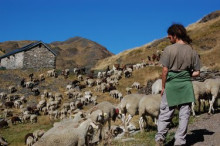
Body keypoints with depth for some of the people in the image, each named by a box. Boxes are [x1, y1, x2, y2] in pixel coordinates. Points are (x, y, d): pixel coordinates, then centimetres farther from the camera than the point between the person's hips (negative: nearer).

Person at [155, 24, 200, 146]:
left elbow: (165, 70, -8)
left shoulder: (169, 49, -8)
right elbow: (197, 72, 2)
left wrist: (163, 87, 1)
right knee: (184, 115, 9)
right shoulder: (192, 51, 3)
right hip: (186, 85, 2)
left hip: (171, 85, -2)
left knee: (165, 114, 9)